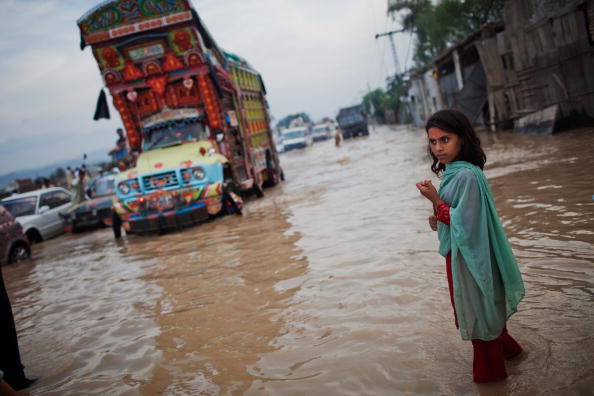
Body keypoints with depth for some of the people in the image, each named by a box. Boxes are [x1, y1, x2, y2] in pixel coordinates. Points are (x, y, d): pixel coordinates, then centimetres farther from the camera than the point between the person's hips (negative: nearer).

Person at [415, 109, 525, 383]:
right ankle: (504, 348, 45)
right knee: (473, 308, 24)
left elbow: (465, 222, -25)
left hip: (468, 255, -9)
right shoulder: (452, 172, 3)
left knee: (477, 310, 9)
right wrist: (439, 219, -1)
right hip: (457, 253, 9)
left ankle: (489, 370, 29)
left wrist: (435, 201, -25)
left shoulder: (467, 176, -25)